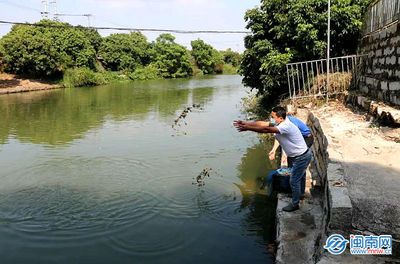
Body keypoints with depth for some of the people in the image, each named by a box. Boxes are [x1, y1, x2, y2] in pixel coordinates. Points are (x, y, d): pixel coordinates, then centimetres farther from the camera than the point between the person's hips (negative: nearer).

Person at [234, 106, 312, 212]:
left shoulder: (286, 126, -32)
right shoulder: (279, 123, -2)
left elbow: (266, 130, -40)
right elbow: (262, 123, -6)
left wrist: (247, 128, -39)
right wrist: (244, 123, -14)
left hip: (302, 157, -9)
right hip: (298, 156, 10)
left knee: (294, 181, 2)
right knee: (296, 178, 27)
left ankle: (295, 204, 18)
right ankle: (296, 194, 48)